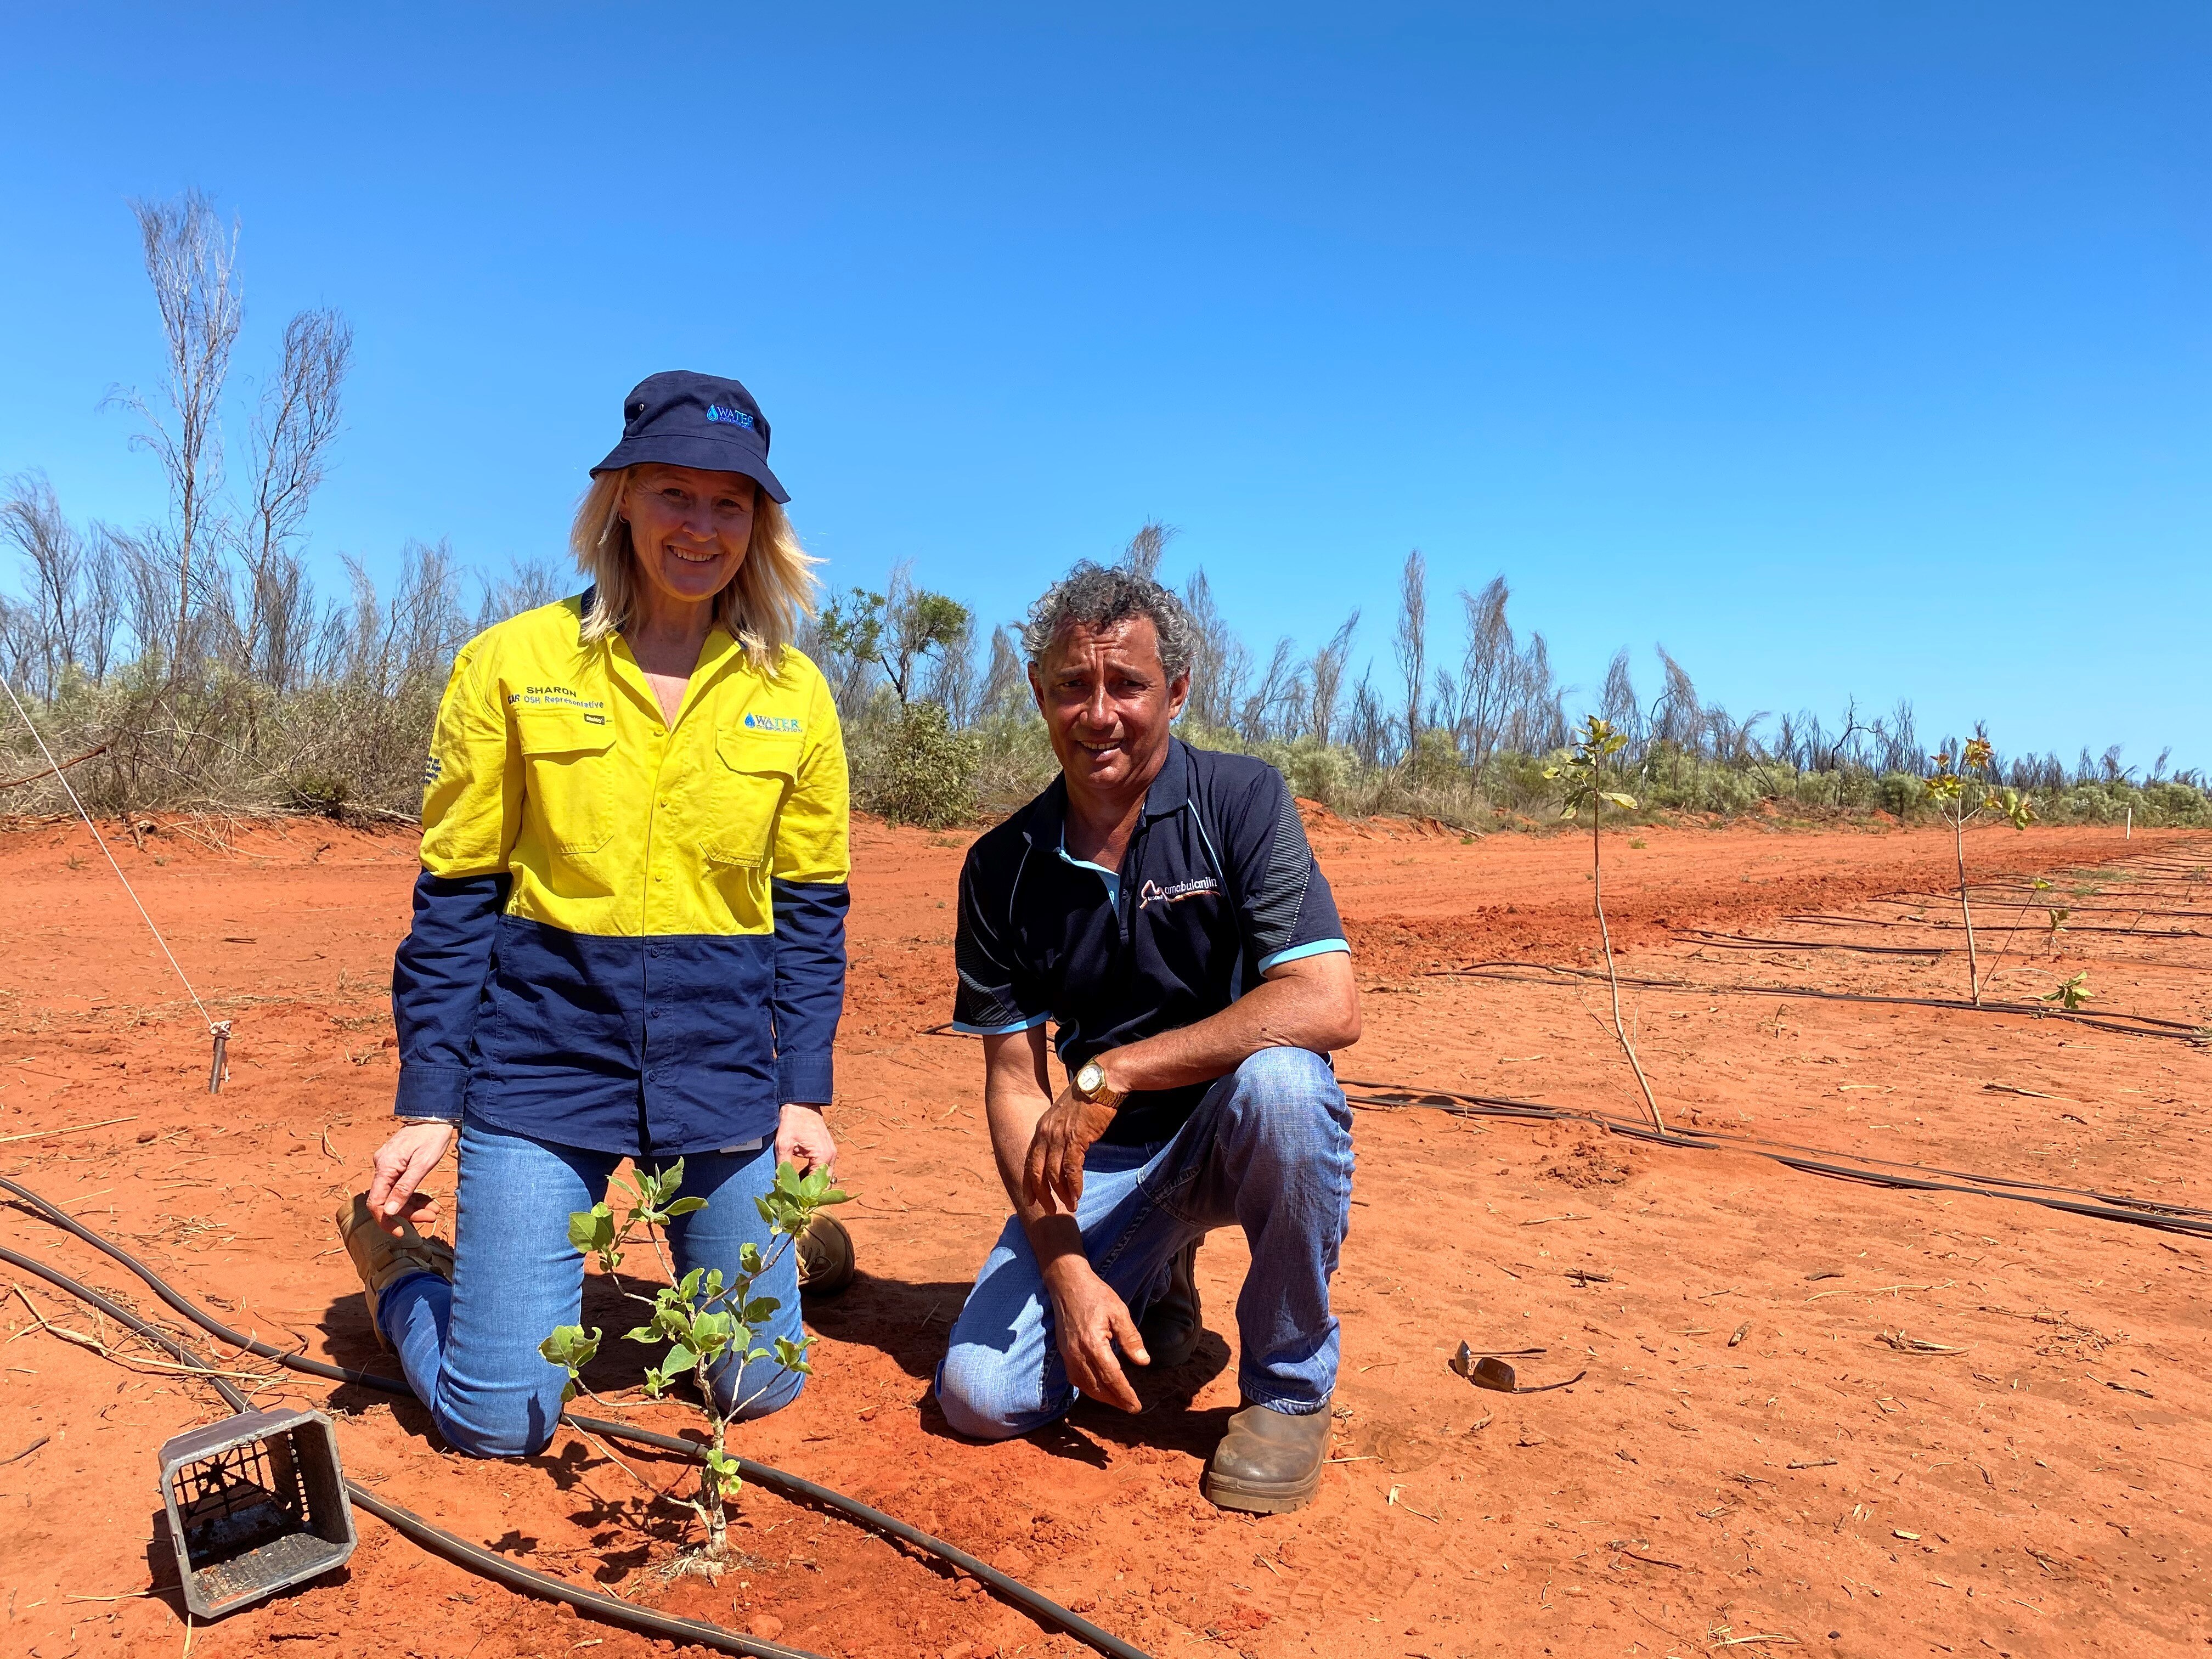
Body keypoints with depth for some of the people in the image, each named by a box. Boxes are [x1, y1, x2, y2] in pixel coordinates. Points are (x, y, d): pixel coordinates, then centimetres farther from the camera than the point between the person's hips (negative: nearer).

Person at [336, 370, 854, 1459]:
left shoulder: (793, 694, 1)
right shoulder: (511, 664, -4)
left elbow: (811, 908, 6)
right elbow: (454, 898, -1)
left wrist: (804, 1091, 1)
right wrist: (428, 1105, -2)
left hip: (722, 1074, 2)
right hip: (542, 1065, -2)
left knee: (759, 1387, 11)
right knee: (497, 1419, 4)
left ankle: (774, 1242, 44)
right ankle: (402, 1266, 34)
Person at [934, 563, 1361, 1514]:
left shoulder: (1240, 801, -12)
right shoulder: (1002, 867, -2)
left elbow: (1328, 1005, -24)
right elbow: (1012, 1079, -2)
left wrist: (1111, 1074, -27)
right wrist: (1065, 1269, -14)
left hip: (1237, 1136, -3)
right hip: (1102, 1159, 3)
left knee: (1280, 1080, -36)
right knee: (980, 1395, -12)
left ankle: (1288, 1390, -11)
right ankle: (1155, 1284, 21)